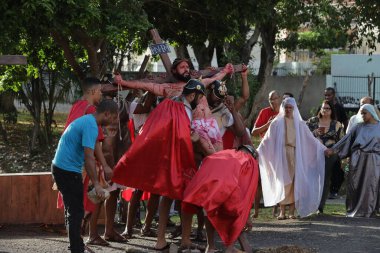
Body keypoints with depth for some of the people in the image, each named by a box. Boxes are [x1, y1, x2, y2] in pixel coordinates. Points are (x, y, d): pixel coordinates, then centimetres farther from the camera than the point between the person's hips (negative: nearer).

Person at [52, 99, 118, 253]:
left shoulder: (85, 120, 13)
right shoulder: (91, 126, -18)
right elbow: (89, 157, -26)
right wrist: (96, 185, -27)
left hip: (59, 167, 10)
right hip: (69, 171, -10)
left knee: (72, 210, 18)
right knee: (76, 212, -6)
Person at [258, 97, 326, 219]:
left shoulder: (299, 123, 10)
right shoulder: (277, 123, 6)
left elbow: (311, 139, 12)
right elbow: (267, 140, 4)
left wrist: (323, 149, 8)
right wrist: (258, 152, -4)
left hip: (296, 156, 1)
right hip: (281, 155, -1)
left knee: (295, 182, -4)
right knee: (283, 183, -6)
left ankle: (292, 211, -2)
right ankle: (282, 212, -5)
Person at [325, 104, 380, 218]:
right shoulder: (359, 127, 9)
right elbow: (346, 139, 5)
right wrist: (333, 149, -2)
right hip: (357, 160, 2)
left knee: (370, 186, -2)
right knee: (355, 185, 2)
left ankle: (367, 211, 6)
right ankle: (354, 210, 10)